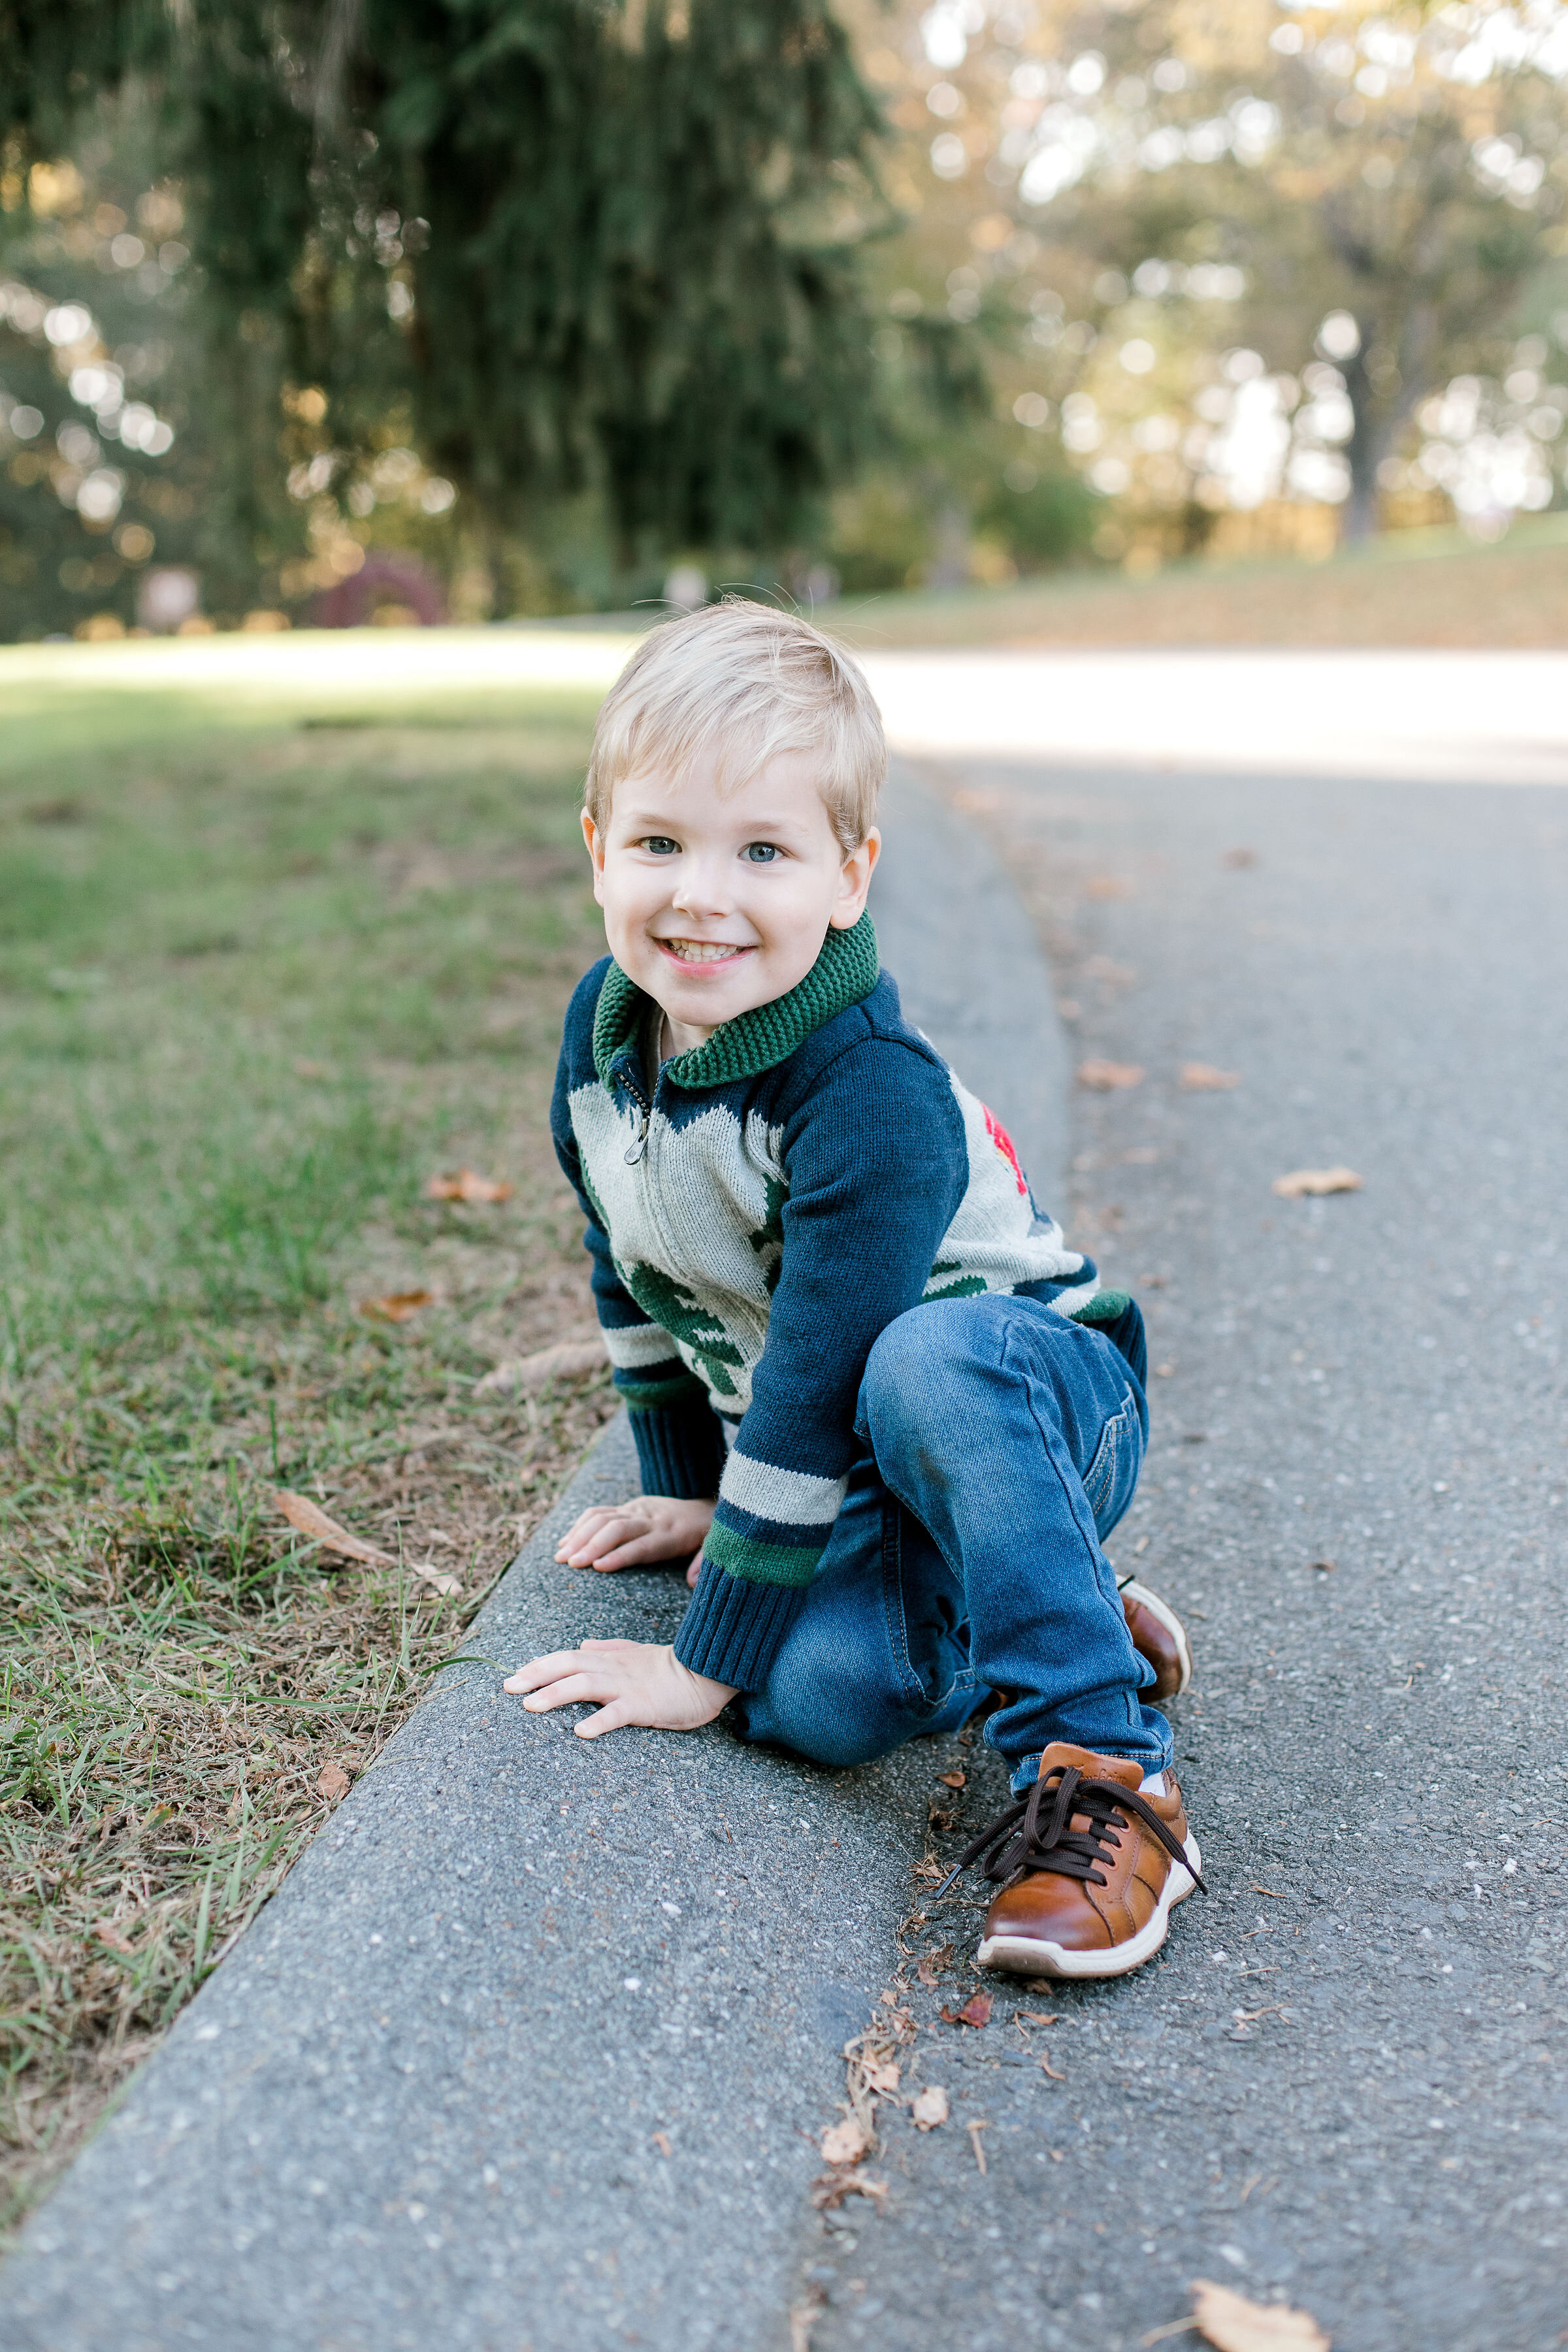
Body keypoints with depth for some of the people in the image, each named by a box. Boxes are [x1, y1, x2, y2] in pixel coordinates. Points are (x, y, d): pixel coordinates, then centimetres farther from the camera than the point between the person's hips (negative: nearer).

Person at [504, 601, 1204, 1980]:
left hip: (1037, 1409, -5)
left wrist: (707, 1663, -22)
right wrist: (691, 1492, 14)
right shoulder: (603, 1029, -4)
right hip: (848, 1472, 6)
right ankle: (1075, 1627, 4)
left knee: (930, 1366, -42)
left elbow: (819, 1389, -28)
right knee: (822, 1693, -26)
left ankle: (1104, 1781, -30)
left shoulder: (873, 1101, -28)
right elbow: (633, 1272, 12)